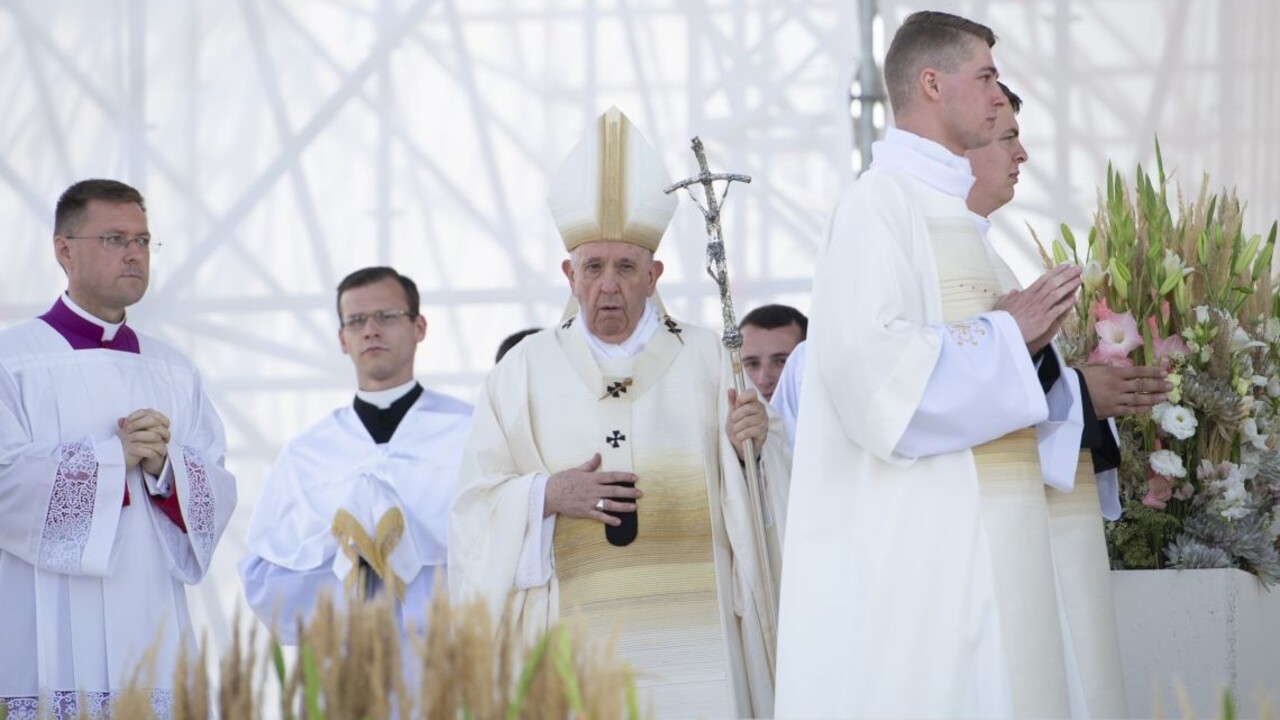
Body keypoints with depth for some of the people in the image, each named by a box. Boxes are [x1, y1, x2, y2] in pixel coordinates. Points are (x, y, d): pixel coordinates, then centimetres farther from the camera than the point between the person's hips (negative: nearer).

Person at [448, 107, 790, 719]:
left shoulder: (708, 362, 9)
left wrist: (752, 450, -15)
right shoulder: (524, 371, 10)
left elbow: (763, 501, 5)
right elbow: (477, 509, 7)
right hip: (576, 640, 0)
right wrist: (546, 496, -10)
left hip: (696, 641, 0)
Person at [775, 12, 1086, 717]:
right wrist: (1007, 335, -11)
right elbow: (873, 362, -21)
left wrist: (1027, 340, 4)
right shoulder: (880, 202, -8)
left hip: (980, 536, 9)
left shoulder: (948, 210, 20)